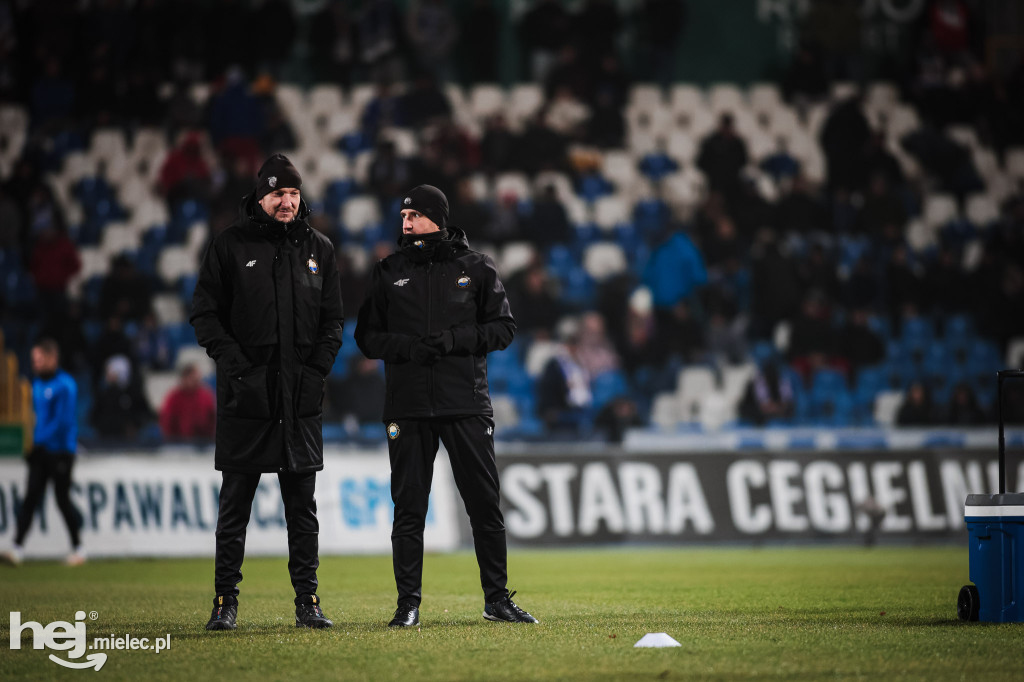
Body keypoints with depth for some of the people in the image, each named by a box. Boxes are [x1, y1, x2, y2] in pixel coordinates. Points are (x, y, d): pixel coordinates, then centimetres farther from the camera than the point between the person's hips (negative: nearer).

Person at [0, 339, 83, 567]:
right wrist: (32, 442, 9)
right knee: (31, 497, -2)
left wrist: (40, 440, -20)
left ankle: (78, 548, 14)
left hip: (60, 451, -7)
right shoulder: (37, 384, 13)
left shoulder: (65, 385, -12)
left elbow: (62, 420, -18)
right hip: (40, 452, 7)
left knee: (63, 499, 0)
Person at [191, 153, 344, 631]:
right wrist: (237, 364, -10)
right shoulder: (230, 247, 1)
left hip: (301, 394, 3)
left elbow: (333, 318, 13)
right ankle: (225, 600, 4)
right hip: (245, 392, -2)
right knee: (235, 503, 0)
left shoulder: (318, 249, 10)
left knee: (302, 503, 4)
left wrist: (317, 368, 0)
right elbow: (205, 314, 1)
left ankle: (307, 600, 8)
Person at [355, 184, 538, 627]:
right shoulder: (388, 273, 9)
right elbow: (367, 337, 9)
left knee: (485, 503, 2)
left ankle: (497, 599, 11)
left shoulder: (476, 269, 5)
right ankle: (408, 604, 6)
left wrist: (455, 340, -12)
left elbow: (503, 328, 3)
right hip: (407, 405, 1)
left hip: (467, 404, -1)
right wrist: (408, 346, -10)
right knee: (408, 508, 0)